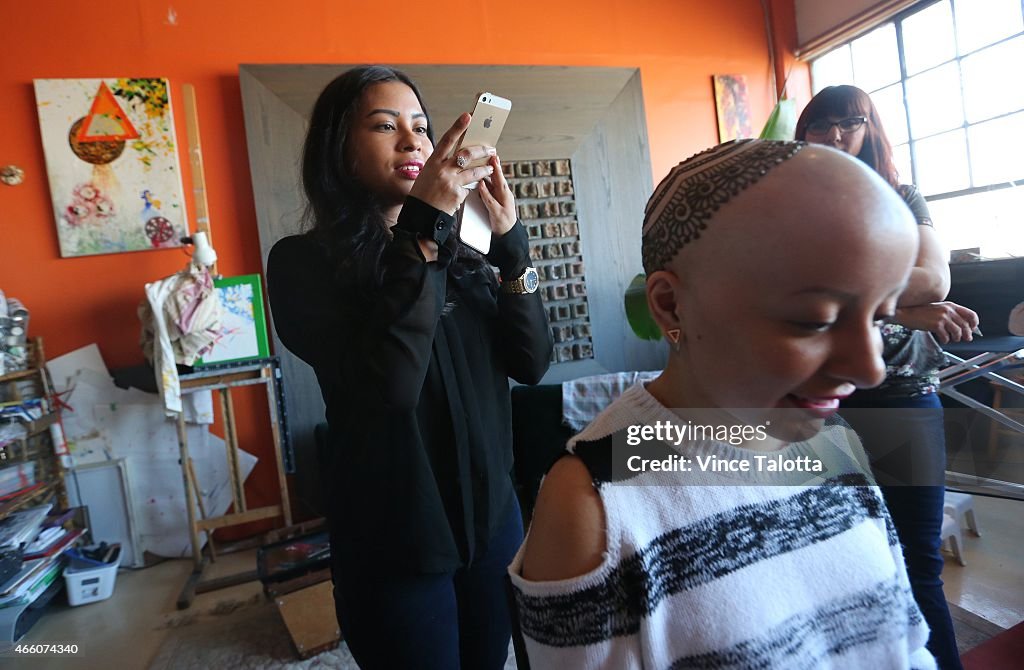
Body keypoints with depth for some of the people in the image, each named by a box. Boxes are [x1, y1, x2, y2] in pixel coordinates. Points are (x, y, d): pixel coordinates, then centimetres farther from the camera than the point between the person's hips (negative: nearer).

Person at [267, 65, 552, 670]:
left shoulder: (457, 251, 3)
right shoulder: (304, 261, -12)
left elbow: (531, 364, -5)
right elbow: (386, 387, -26)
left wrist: (510, 241, -15)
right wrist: (421, 228, -28)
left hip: (492, 516, 5)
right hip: (395, 542, -4)